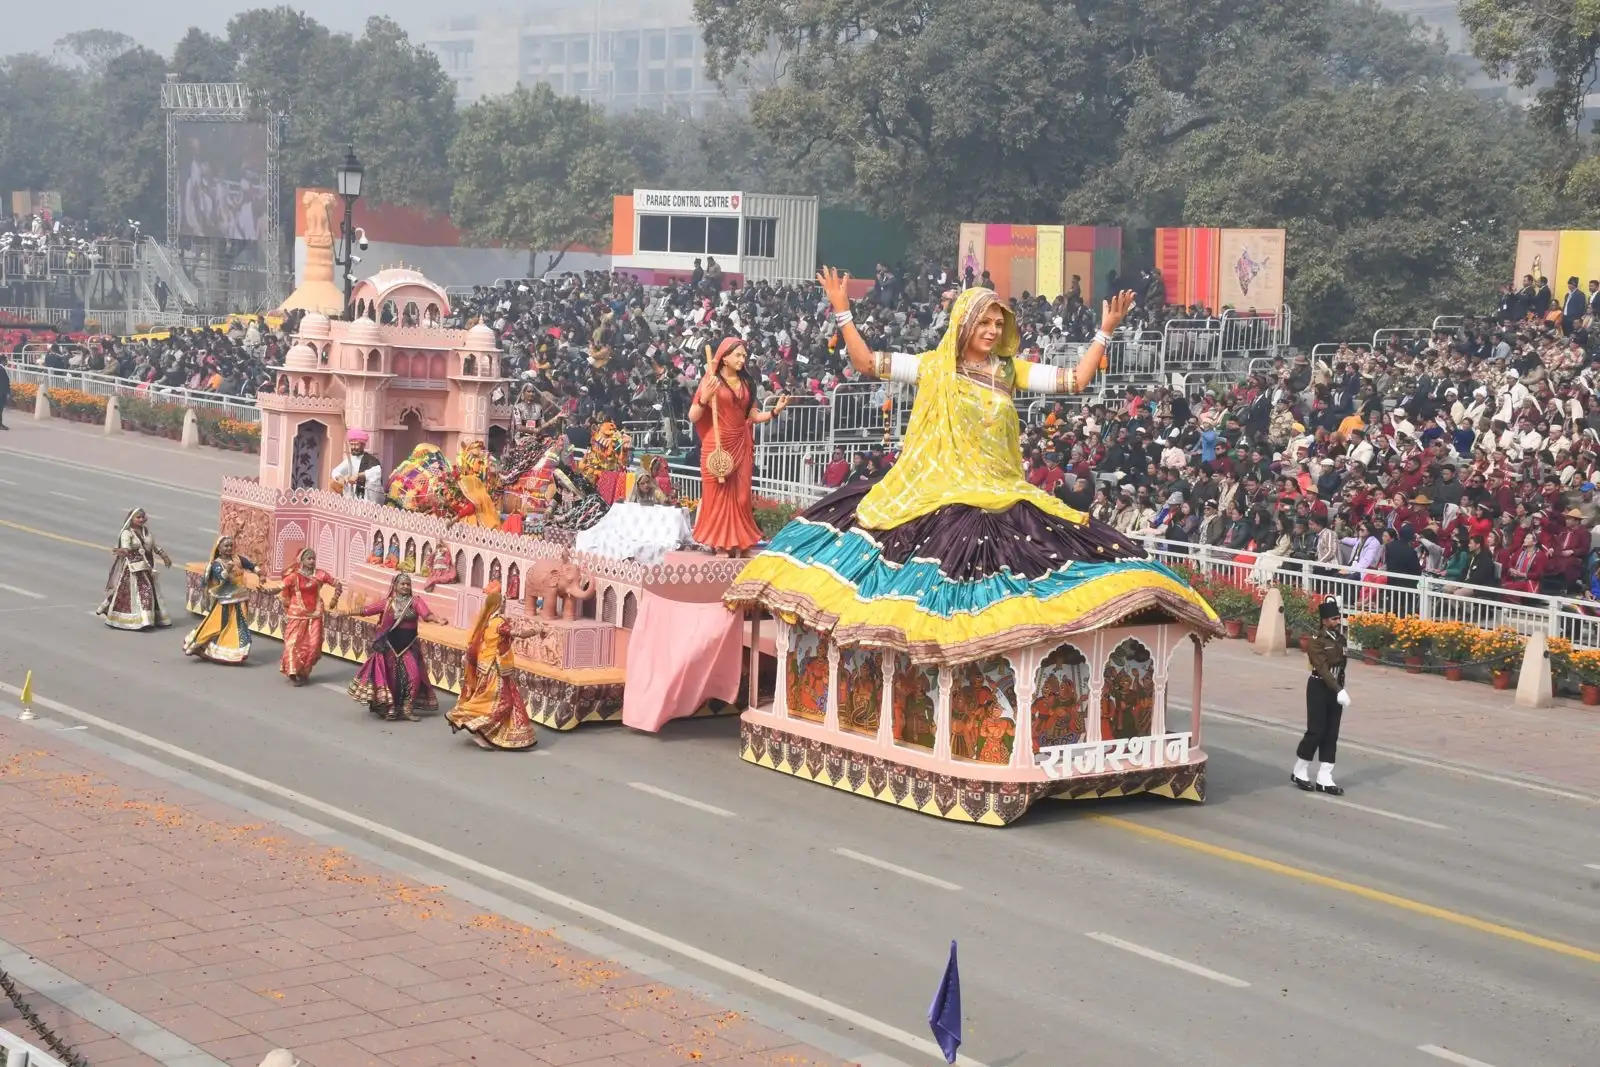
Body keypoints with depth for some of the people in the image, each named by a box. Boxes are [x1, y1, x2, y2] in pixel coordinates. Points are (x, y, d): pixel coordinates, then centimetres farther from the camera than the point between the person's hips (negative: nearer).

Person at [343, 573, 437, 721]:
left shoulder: (415, 601, -1)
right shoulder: (387, 603, 1)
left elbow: (426, 613, -16)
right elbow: (366, 610, 0)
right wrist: (347, 613, -7)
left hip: (409, 646, 0)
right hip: (391, 646, 0)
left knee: (413, 675, -9)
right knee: (391, 677, 4)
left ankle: (407, 708, 1)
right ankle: (390, 707, 15)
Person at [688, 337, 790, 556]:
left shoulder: (747, 382, 11)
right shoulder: (711, 381, -3)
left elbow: (752, 416, 13)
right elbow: (693, 417, -6)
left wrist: (775, 411, -2)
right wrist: (705, 398, -22)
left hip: (741, 446, 4)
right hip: (717, 446, -4)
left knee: (740, 497, 3)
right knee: (718, 496, -3)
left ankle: (738, 544, 8)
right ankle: (720, 546, 1)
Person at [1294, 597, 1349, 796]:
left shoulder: (1340, 638, 8)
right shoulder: (1316, 641, -14)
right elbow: (1323, 668, -23)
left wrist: (1340, 689, 16)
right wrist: (1339, 691, -31)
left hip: (1335, 689, 7)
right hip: (1319, 689, -7)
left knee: (1331, 734, 5)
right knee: (1316, 732, -5)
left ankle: (1324, 779, 8)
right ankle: (1300, 772, 13)